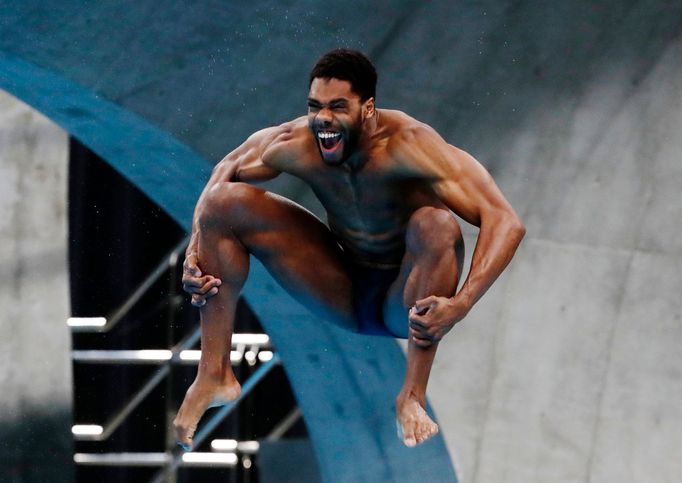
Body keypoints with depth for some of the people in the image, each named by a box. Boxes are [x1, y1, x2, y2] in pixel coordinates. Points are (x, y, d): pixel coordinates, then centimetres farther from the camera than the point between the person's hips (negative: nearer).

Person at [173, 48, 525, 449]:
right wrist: (195, 255, -10)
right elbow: (225, 172, 5)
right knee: (224, 202, -8)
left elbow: (506, 223, -34)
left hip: (407, 302, -4)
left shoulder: (407, 144, -28)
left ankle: (413, 397, -29)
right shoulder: (294, 145, -16)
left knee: (436, 224, -36)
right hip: (343, 295, 4)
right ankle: (215, 375, -3)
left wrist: (459, 306, -47)